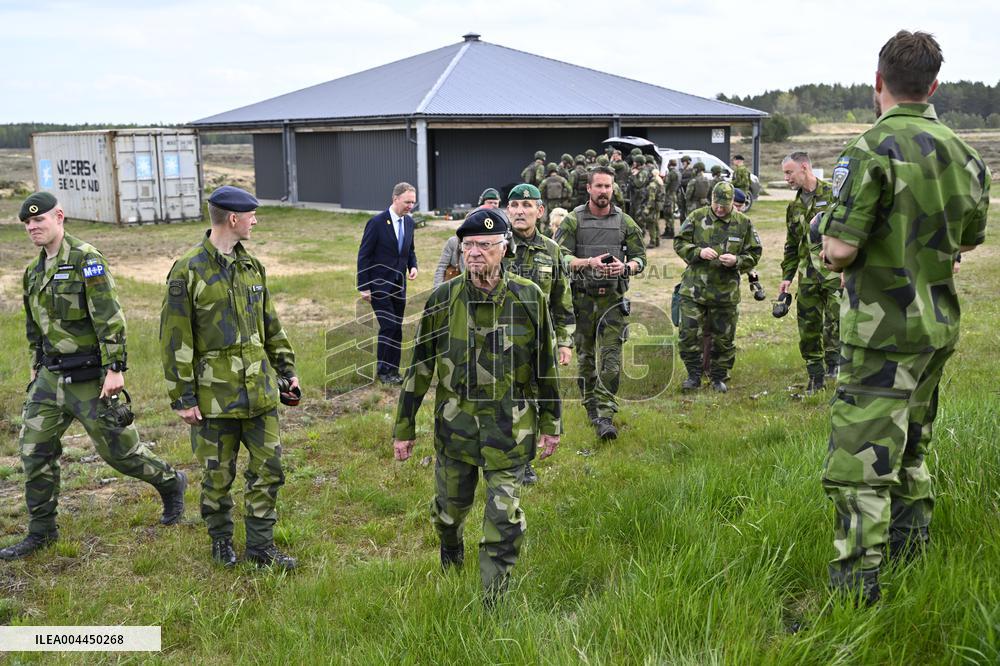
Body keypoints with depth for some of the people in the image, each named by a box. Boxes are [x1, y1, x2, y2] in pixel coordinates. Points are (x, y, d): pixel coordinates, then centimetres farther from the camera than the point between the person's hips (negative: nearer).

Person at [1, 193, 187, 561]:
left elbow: (110, 319, -19)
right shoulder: (34, 271, 11)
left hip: (89, 378, -7)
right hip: (50, 378, 7)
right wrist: (37, 368, 24)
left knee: (118, 449, 2)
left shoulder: (86, 260, -14)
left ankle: (170, 483, 28)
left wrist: (115, 369, -22)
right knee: (35, 451, 6)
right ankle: (41, 531, 19)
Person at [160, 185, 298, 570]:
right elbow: (175, 340, -10)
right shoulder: (188, 271, -11)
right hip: (215, 394, -5)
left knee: (268, 468, 7)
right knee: (218, 474, 9)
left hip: (260, 390, 5)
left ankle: (261, 546, 20)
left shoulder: (252, 266, 8)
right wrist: (182, 398, -11)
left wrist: (286, 369, 16)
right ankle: (221, 541, 31)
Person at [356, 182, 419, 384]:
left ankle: (393, 370, 17)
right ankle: (383, 370, 2)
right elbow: (364, 256, -11)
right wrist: (364, 288, -13)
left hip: (399, 285, 6)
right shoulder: (377, 222, -13)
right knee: (389, 326, -11)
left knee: (397, 329, 8)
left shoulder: (409, 222, 7)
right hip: (380, 285, -6)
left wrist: (413, 266, -2)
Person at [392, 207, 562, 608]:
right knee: (449, 509, 17)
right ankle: (450, 561, 50)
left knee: (504, 522, -2)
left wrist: (550, 424, 7)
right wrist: (404, 428, 3)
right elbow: (419, 368, 1)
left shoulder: (528, 298, -7)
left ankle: (493, 605, 15)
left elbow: (546, 365, 3)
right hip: (455, 423, 1)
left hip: (509, 431, -1)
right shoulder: (444, 299, -6)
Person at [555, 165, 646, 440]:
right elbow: (560, 257, -7)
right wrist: (590, 262, -23)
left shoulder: (625, 223, 5)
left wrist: (625, 267, -14)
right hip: (582, 297, 0)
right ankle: (591, 406, 27)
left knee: (611, 359, -8)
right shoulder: (573, 221, 1)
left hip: (613, 298, 0)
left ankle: (605, 416, -7)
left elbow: (640, 258, 8)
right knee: (585, 356, 10)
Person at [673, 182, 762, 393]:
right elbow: (679, 243, 1)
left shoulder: (743, 223, 1)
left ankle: (719, 377, 25)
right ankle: (694, 376, 13)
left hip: (726, 292, 1)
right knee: (689, 334, -3)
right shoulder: (697, 217, -1)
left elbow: (754, 255, 4)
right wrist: (699, 252, -17)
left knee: (723, 338, 8)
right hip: (694, 288, 0)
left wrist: (736, 260, -16)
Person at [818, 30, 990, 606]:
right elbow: (971, 238, 19)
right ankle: (911, 547, 36)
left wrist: (826, 224, 0)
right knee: (911, 446, 22)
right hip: (939, 324, 8)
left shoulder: (873, 150, -17)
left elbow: (839, 251, -21)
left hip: (882, 328, -7)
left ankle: (857, 587, -3)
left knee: (861, 460, -4)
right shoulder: (965, 154, 5)